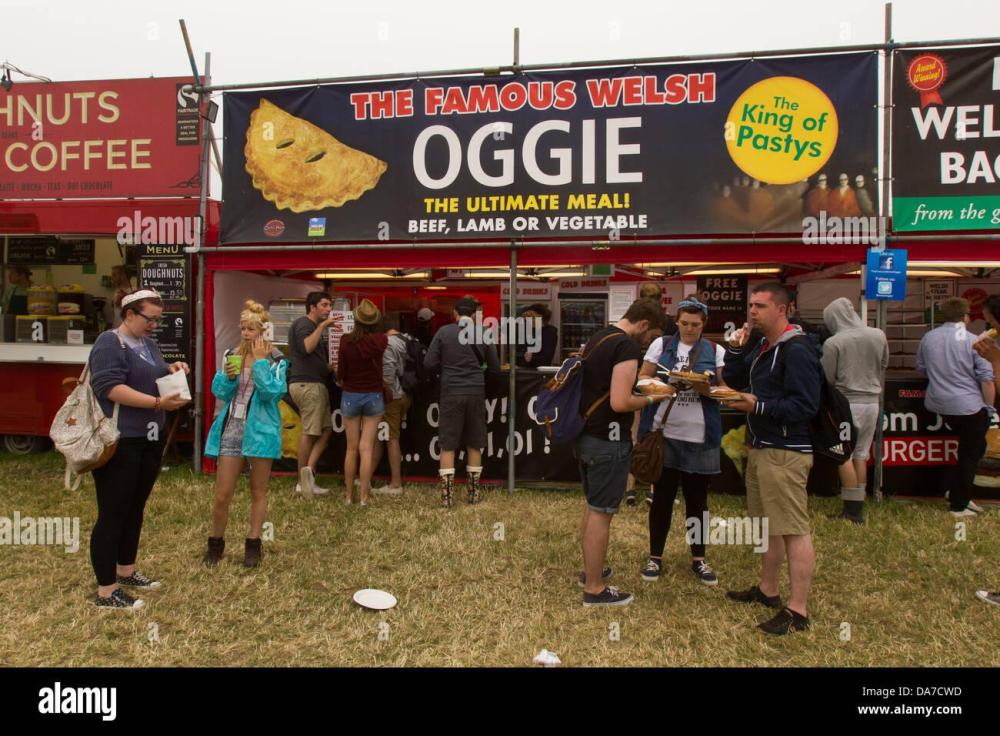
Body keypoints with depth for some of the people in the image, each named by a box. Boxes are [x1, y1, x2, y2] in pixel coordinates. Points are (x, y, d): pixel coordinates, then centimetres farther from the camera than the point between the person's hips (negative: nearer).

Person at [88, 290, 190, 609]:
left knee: (135, 509, 17)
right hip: (118, 443, -9)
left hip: (148, 441, 9)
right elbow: (109, 387, -25)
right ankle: (106, 592, 7)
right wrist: (157, 403, -29)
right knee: (113, 514, -2)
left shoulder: (148, 342, 14)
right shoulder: (110, 342, -13)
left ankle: (126, 571, 32)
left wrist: (171, 369, 4)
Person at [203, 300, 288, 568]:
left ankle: (253, 544, 23)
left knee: (258, 492, 11)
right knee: (222, 495, 4)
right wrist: (227, 377, -13)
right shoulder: (231, 355, 5)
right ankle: (216, 543, 24)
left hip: (260, 430, -3)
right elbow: (219, 393, 6)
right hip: (231, 428, 3)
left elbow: (271, 393, -20)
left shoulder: (275, 360, -6)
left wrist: (260, 361, -18)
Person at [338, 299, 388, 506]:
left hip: (350, 396, 0)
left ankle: (349, 494, 19)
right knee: (367, 449, 3)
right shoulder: (381, 340, -9)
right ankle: (364, 496, 3)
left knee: (352, 448, 12)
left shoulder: (346, 341, -11)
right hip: (374, 396, 0)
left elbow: (340, 372, -5)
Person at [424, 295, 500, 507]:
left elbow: (429, 363, -3)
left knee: (447, 446, 5)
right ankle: (473, 494, 20)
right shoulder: (483, 334, 1)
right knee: (474, 446, 13)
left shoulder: (444, 332, -3)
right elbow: (495, 366, 8)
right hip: (476, 393, 2)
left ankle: (446, 497, 3)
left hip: (451, 394, -1)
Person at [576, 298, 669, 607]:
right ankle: (594, 589, 12)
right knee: (601, 512, 1)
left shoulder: (598, 337, 11)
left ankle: (590, 570, 35)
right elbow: (620, 403, -25)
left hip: (586, 435, 10)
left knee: (592, 506, 21)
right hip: (608, 441, -9)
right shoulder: (627, 346, -17)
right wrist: (651, 399, -9)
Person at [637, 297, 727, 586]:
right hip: (664, 433, 0)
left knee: (697, 498, 11)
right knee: (662, 496, 8)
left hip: (700, 436, 1)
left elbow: (724, 389, 3)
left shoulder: (715, 351, 3)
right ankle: (655, 556, 21)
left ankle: (698, 558, 26)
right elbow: (642, 378, 1)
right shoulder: (661, 344, 3)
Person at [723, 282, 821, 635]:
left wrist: (758, 407, -25)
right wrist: (736, 349, 3)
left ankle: (798, 611, 4)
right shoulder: (762, 347, 15)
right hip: (760, 447, 10)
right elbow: (735, 381, 17)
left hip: (785, 453, -10)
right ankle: (767, 590, 33)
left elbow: (806, 406, -21)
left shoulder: (796, 351, -15)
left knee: (794, 530, -4)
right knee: (770, 524, 19)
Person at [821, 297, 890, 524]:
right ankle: (858, 508, 18)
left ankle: (852, 509, 6)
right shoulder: (879, 336, 0)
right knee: (861, 455, 13)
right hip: (872, 401, 5)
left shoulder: (833, 343, -14)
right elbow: (884, 365, 15)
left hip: (847, 403, -5)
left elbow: (827, 378, -7)